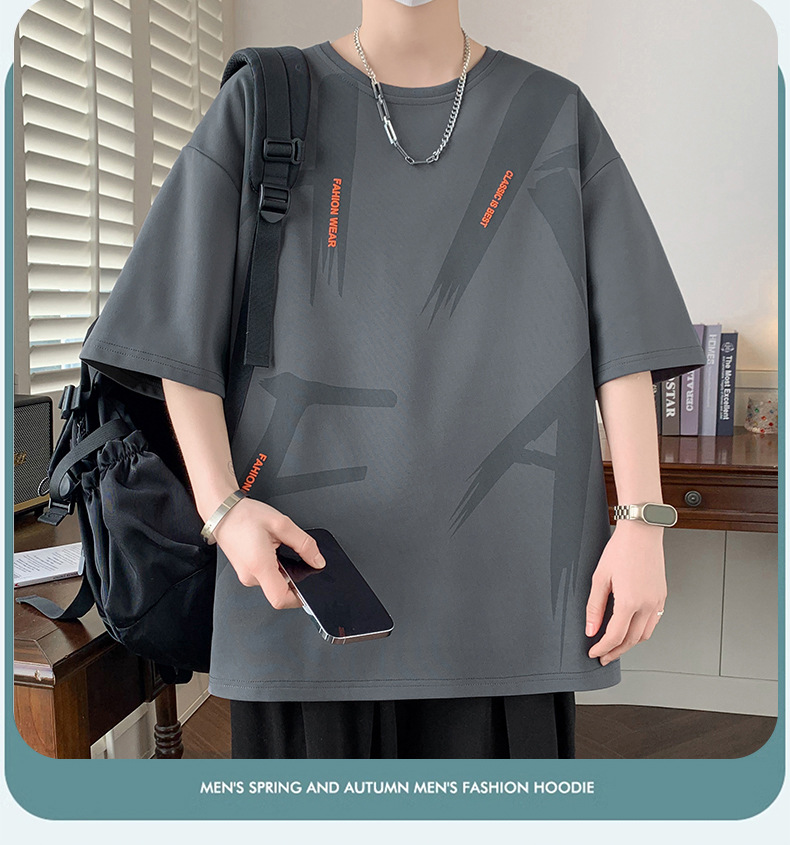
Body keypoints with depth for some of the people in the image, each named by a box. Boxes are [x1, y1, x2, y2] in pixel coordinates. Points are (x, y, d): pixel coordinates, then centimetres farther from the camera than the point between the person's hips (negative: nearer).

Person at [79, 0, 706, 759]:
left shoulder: (554, 116, 7)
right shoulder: (260, 106, 4)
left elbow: (623, 332, 2)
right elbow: (181, 331, 1)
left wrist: (642, 522, -7)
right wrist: (221, 507, -13)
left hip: (500, 562, 1)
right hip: (309, 553, 0)